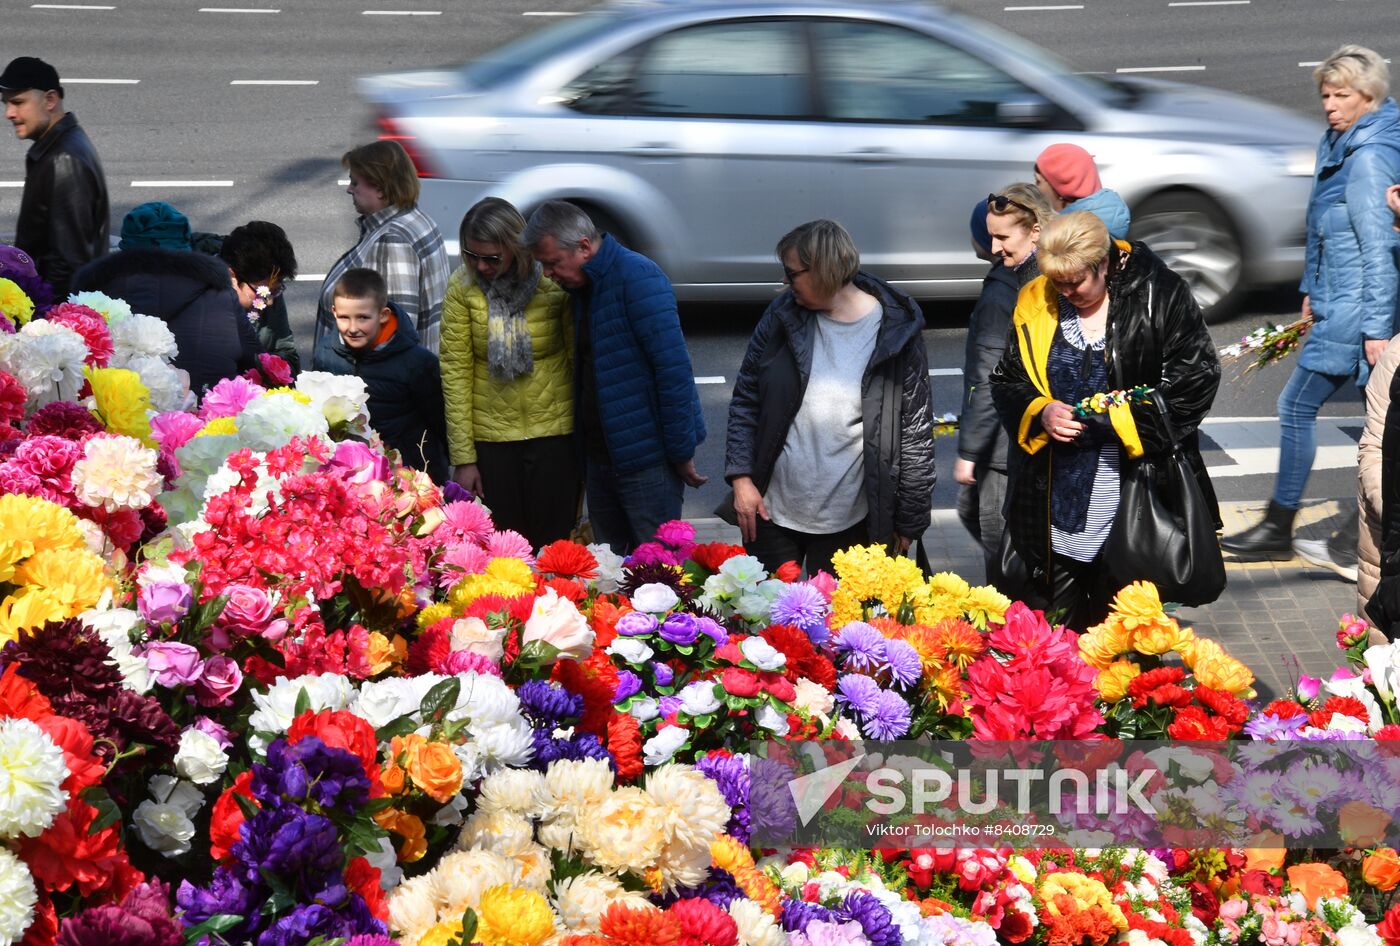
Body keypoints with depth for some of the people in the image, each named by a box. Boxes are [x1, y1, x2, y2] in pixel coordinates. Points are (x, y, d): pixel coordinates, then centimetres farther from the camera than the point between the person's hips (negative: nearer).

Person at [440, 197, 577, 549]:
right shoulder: (462, 286, -6)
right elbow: (455, 371, -4)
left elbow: (580, 359, -1)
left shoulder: (555, 281, -8)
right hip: (492, 436, 1)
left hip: (555, 430, -1)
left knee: (553, 544, 5)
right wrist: (462, 457, -5)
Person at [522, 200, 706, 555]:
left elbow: (674, 370, -19)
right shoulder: (583, 285, 11)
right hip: (600, 455, 9)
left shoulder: (638, 278, -16)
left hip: (646, 458, -9)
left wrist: (681, 452, -18)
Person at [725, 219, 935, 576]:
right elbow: (745, 400, 6)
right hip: (772, 510, 3)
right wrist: (741, 478, -3)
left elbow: (916, 432, -5)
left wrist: (909, 522, -3)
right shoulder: (784, 314, -1)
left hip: (848, 523, -3)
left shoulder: (895, 331, -9)